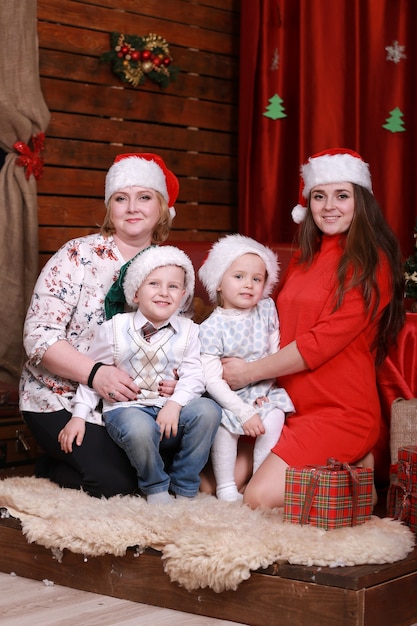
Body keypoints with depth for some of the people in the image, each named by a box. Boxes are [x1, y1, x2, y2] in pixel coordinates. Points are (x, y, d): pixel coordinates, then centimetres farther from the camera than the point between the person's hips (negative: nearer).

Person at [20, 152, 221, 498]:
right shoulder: (78, 257, -10)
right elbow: (39, 333, -15)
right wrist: (94, 372, -30)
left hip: (136, 401, 5)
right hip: (63, 400, -4)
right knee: (115, 481, -23)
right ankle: (53, 466, 9)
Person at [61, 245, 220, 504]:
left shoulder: (188, 331, 2)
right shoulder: (114, 329, 0)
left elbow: (193, 376, -7)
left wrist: (175, 403, -25)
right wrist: (79, 416, 2)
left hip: (169, 408, 2)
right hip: (126, 408, -2)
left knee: (205, 410, -28)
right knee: (139, 429, -37)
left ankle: (184, 487, -7)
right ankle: (155, 488, -5)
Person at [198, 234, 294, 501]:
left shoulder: (267, 310, -3)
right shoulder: (211, 327, -17)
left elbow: (275, 353, 0)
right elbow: (212, 380, -20)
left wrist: (265, 390, -12)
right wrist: (244, 413, -24)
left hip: (262, 391, 4)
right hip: (227, 397, -4)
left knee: (275, 416, -23)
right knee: (224, 422, -29)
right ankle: (226, 487, -11)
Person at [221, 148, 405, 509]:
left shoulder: (371, 264, -8)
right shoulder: (304, 259, 16)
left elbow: (321, 342, -15)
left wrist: (250, 373, -10)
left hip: (340, 412, -7)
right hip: (287, 406, 7)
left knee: (260, 500, -23)